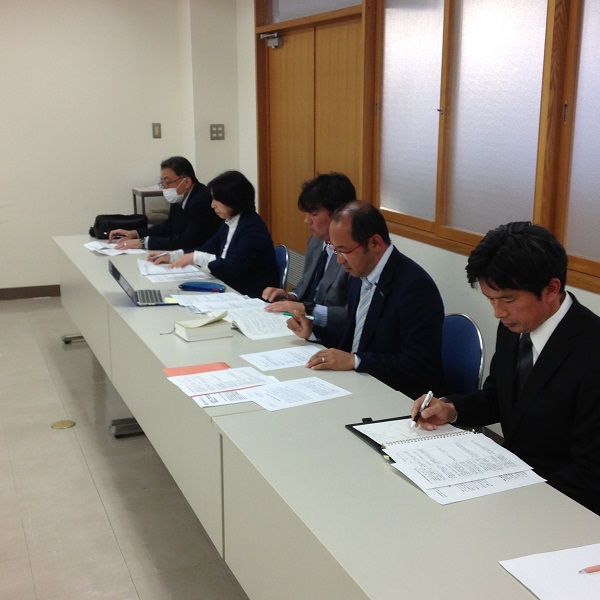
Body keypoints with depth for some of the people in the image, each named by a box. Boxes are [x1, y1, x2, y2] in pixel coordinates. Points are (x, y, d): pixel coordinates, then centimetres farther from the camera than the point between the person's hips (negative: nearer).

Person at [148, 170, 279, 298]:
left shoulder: (252, 227, -17)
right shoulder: (228, 223, 10)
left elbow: (234, 268, -26)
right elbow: (208, 249, 16)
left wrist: (196, 257, -25)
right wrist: (170, 256, 6)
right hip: (231, 291, 8)